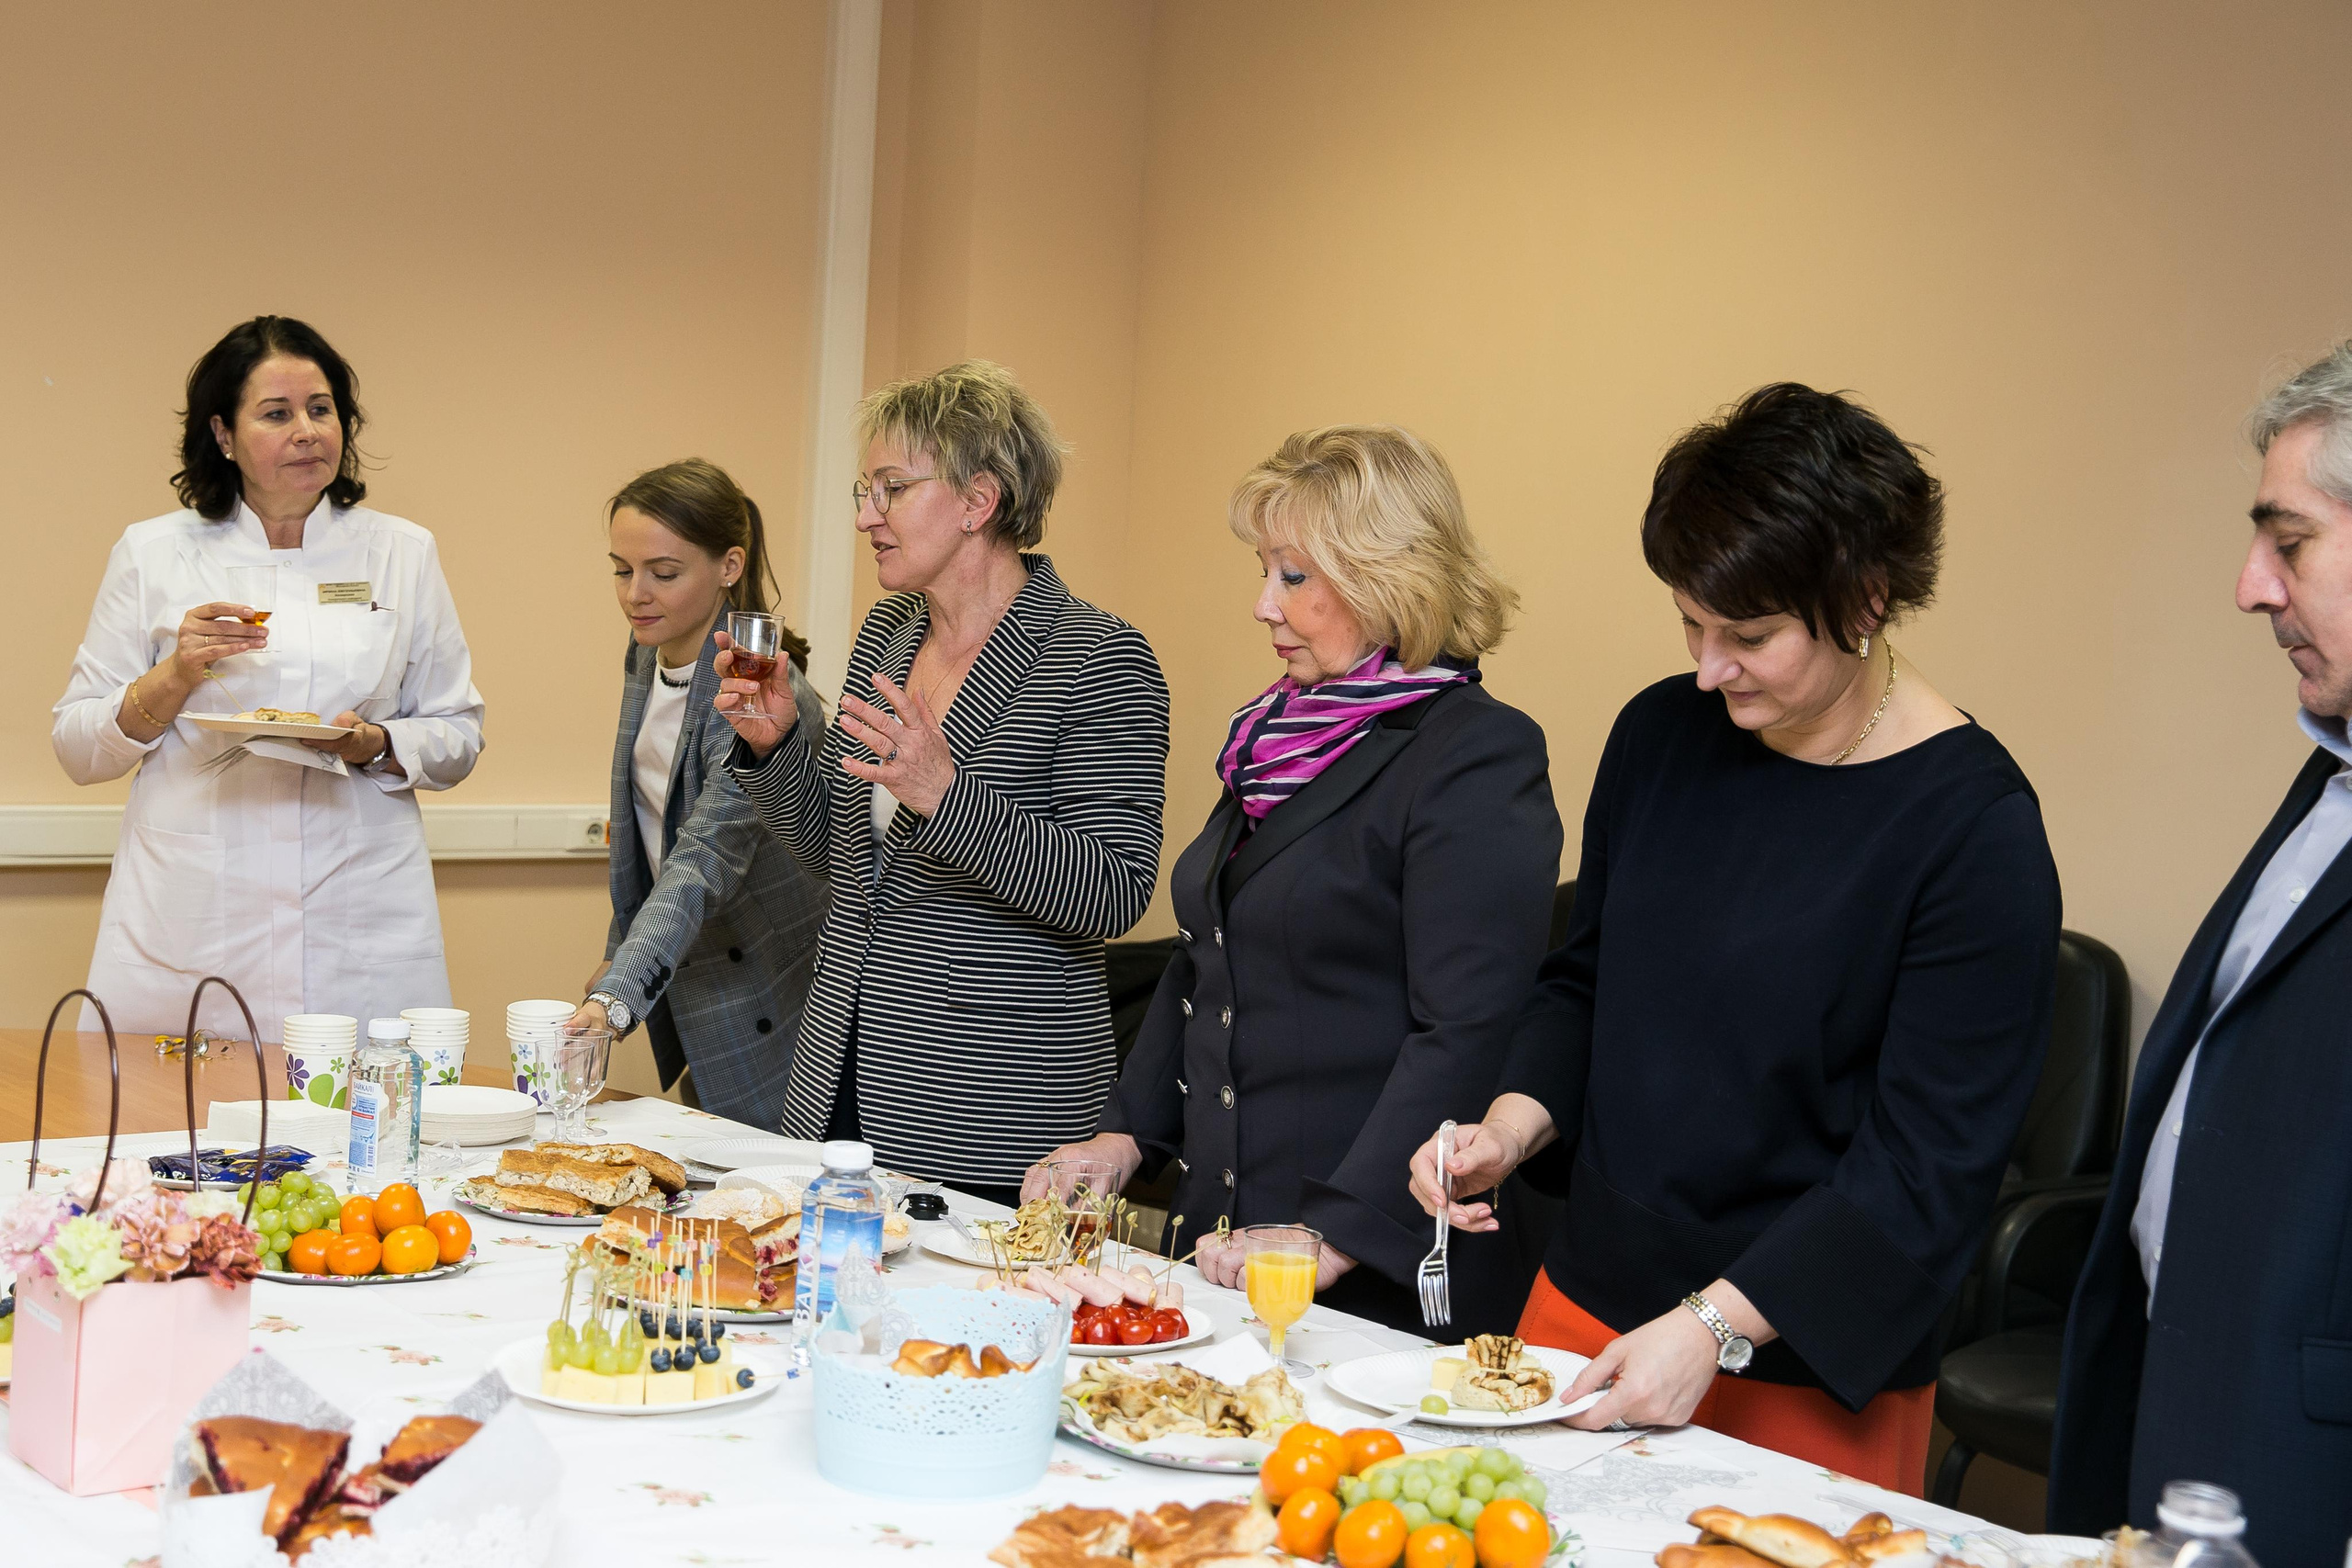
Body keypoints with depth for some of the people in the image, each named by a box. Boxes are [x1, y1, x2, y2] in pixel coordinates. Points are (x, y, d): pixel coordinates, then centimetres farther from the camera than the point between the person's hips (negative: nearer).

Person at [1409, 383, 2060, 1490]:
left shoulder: (1974, 827, -16)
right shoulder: (1660, 735, 1)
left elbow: (1928, 1161, -17)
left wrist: (1717, 1326, -22)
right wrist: (1513, 1124, -5)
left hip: (1807, 1377, -5)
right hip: (1587, 1303, 5)